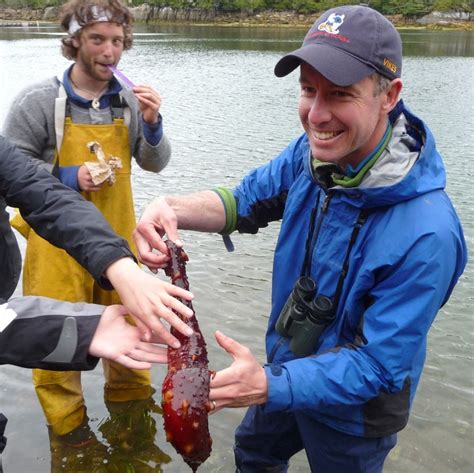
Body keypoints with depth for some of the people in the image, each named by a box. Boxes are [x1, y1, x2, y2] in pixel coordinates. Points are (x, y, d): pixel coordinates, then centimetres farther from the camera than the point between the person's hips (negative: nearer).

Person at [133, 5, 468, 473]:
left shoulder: (425, 234, -37)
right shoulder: (313, 152, -18)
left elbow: (378, 366, -31)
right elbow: (246, 202, -5)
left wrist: (270, 385, -44)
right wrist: (173, 208, -26)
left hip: (352, 414, -5)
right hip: (287, 367, 6)